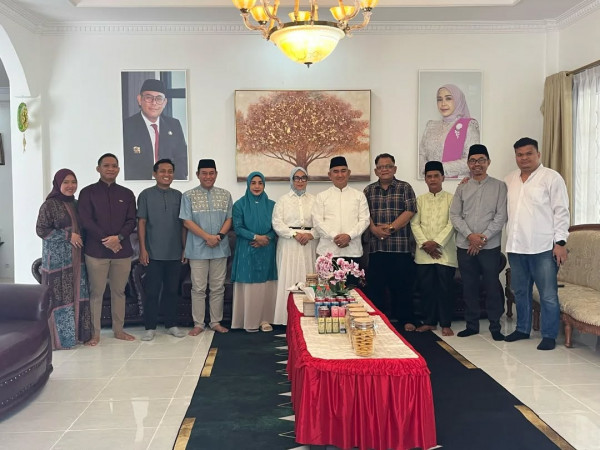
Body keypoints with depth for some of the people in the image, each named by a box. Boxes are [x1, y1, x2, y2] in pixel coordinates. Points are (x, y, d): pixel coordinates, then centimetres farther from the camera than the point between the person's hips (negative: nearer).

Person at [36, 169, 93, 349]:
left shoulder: (75, 204, 13)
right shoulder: (49, 205, -6)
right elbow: (41, 230, -10)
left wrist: (79, 239, 6)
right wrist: (67, 236, -15)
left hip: (76, 258, 6)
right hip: (57, 259, -6)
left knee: (78, 295, 6)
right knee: (60, 297, -4)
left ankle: (78, 333, 15)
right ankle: (61, 338, 5)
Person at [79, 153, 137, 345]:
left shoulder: (126, 194, 11)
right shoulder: (88, 192, 3)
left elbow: (132, 221, 5)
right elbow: (85, 220, -5)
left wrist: (118, 237, -12)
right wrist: (105, 240, -12)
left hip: (122, 249, 3)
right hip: (96, 250, -2)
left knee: (119, 291, 8)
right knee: (96, 292, 1)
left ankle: (118, 329, 19)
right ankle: (94, 332, 11)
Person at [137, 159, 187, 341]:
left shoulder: (178, 195, 9)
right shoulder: (146, 195, 0)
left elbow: (183, 224, 11)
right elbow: (141, 223, -2)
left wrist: (185, 248, 7)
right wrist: (143, 249, -7)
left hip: (175, 253, 3)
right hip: (154, 253, -3)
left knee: (172, 290, 10)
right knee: (152, 291, 2)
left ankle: (171, 324, 21)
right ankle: (150, 327, 12)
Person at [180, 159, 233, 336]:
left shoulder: (225, 195, 8)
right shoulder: (189, 196, 0)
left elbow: (229, 219, 6)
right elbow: (187, 222, -5)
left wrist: (219, 236, -11)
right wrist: (208, 237, -14)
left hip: (220, 248, 2)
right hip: (198, 249, -2)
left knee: (218, 287, 8)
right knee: (198, 288, 4)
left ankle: (216, 322, 20)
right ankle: (198, 324, 14)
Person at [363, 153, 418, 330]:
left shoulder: (405, 188, 6)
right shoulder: (369, 190, 14)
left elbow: (409, 211, -4)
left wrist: (390, 227, -13)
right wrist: (374, 228, -11)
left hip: (400, 247, -2)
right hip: (376, 247, 2)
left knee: (402, 285, 3)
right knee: (375, 285, 5)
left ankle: (406, 320, 14)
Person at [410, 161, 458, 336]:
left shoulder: (451, 199, 4)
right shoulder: (420, 200, 12)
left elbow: (452, 224, -6)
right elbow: (414, 223, 3)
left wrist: (436, 242, -14)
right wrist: (425, 243, -9)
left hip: (445, 251, -2)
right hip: (424, 252, 3)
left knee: (445, 287, -1)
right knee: (426, 287, 5)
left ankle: (446, 324, 9)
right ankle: (429, 321, 17)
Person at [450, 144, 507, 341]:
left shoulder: (499, 186, 2)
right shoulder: (462, 188, 9)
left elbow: (501, 216, -4)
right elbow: (454, 215, 3)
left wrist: (483, 237, -12)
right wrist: (470, 235, -10)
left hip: (490, 246, -2)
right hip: (465, 246, 3)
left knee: (492, 286, 1)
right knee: (469, 286, 9)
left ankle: (495, 326, 14)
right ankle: (472, 324, 21)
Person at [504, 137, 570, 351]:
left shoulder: (552, 178, -3)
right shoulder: (510, 179, 13)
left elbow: (561, 212, -6)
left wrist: (560, 242, -12)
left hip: (543, 248, -5)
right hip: (515, 247, 6)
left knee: (548, 295, -1)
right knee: (520, 291, 16)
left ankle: (549, 335, 11)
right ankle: (522, 329, 29)